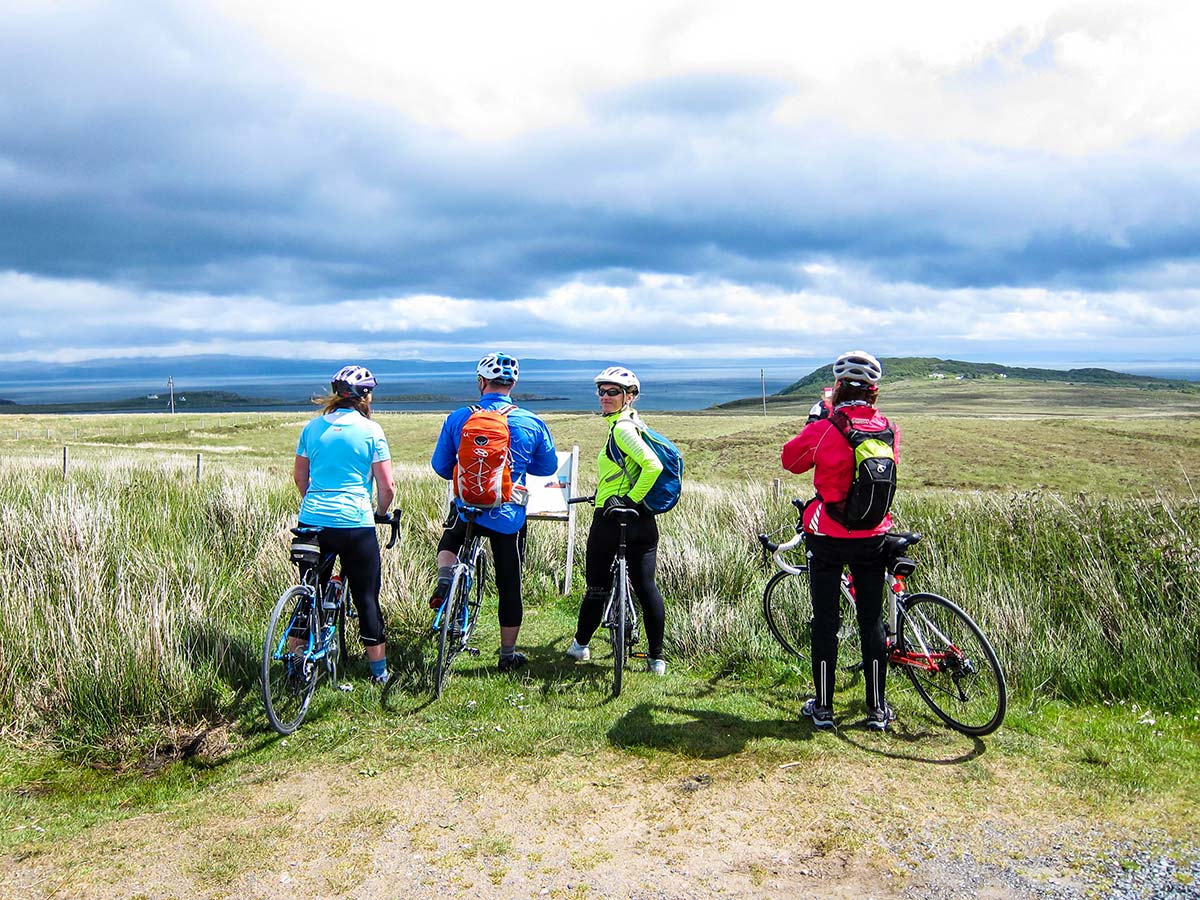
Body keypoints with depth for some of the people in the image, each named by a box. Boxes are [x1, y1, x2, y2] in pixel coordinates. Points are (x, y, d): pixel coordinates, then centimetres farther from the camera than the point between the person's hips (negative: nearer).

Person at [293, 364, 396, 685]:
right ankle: (379, 670, 15)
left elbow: (299, 475, 16)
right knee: (366, 597, 7)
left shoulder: (313, 427, 7)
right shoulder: (370, 430, -5)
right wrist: (381, 513, 12)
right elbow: (387, 486, -6)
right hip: (355, 523, -4)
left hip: (312, 521, 4)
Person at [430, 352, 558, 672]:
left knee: (449, 540, 35)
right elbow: (549, 467, 6)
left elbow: (441, 467, 4)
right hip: (510, 517, -1)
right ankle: (508, 655, 20)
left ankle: (445, 580, 7)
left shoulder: (457, 418, -6)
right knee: (509, 586, 11)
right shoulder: (532, 423, -7)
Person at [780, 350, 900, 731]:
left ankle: (823, 707, 16)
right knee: (871, 621, 12)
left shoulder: (824, 429, -15)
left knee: (825, 622, 8)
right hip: (873, 538, 3)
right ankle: (877, 709, 19)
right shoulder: (888, 429, -4)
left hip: (827, 539, -3)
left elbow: (791, 459, 1)